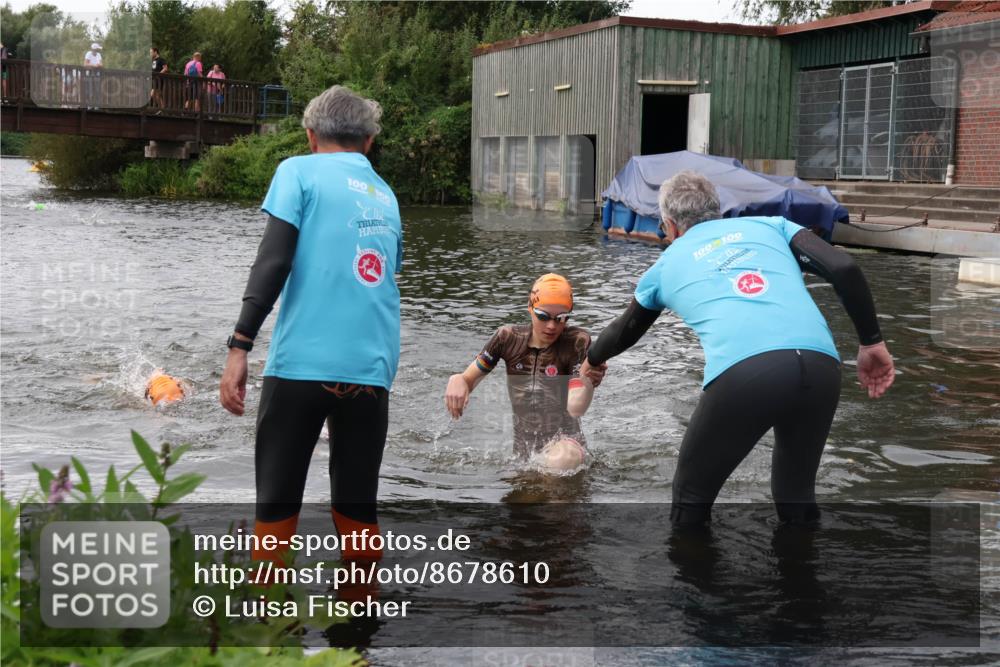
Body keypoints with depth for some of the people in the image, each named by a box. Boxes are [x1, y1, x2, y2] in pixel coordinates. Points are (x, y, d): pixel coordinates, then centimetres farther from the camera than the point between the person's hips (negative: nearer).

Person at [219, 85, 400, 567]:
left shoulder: (299, 171, 4)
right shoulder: (385, 195, 19)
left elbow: (273, 260, -8)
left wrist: (239, 347, -10)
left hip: (303, 363, -4)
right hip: (372, 369, 4)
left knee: (276, 505, 4)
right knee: (358, 509, 12)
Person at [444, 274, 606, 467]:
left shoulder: (577, 342, -13)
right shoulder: (508, 338, -5)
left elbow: (575, 410, -20)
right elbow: (468, 380, 0)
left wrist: (589, 382, -42)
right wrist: (456, 381, -24)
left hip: (563, 439, -4)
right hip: (522, 447, 4)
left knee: (562, 460, -33)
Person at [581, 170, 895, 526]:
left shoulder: (666, 263, 29)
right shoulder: (770, 225, 29)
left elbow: (623, 332, 47)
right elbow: (844, 268, 13)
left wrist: (591, 362, 67)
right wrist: (872, 342, 19)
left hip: (742, 372, -2)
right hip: (821, 364, 3)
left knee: (691, 500, 17)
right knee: (797, 498, 23)